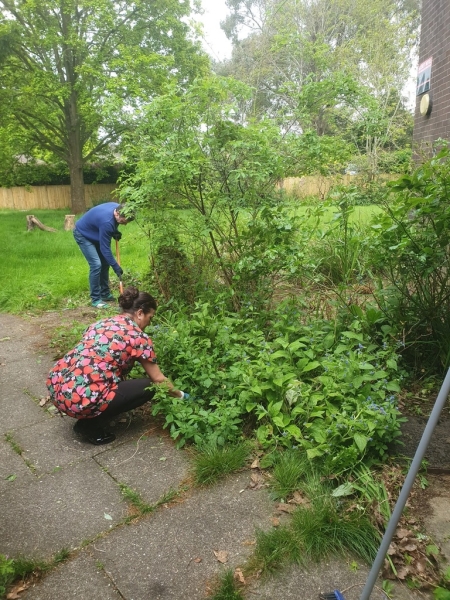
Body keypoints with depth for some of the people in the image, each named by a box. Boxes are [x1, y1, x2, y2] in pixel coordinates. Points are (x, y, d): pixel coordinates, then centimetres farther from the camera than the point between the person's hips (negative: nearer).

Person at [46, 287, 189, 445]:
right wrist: (180, 395, 22)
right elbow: (158, 379, 5)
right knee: (148, 386, 5)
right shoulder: (138, 336, -3)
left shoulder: (102, 322, 17)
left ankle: (89, 417, 17)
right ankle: (90, 425, 4)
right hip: (80, 399, -8)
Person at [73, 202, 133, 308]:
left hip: (95, 233, 9)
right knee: (96, 264, -18)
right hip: (83, 234, -9)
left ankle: (105, 294, 17)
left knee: (105, 262, 6)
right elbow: (105, 248, -32)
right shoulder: (107, 221, -39)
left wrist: (115, 232, -8)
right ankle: (95, 299, -9)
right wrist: (116, 267, -28)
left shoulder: (117, 208, -15)